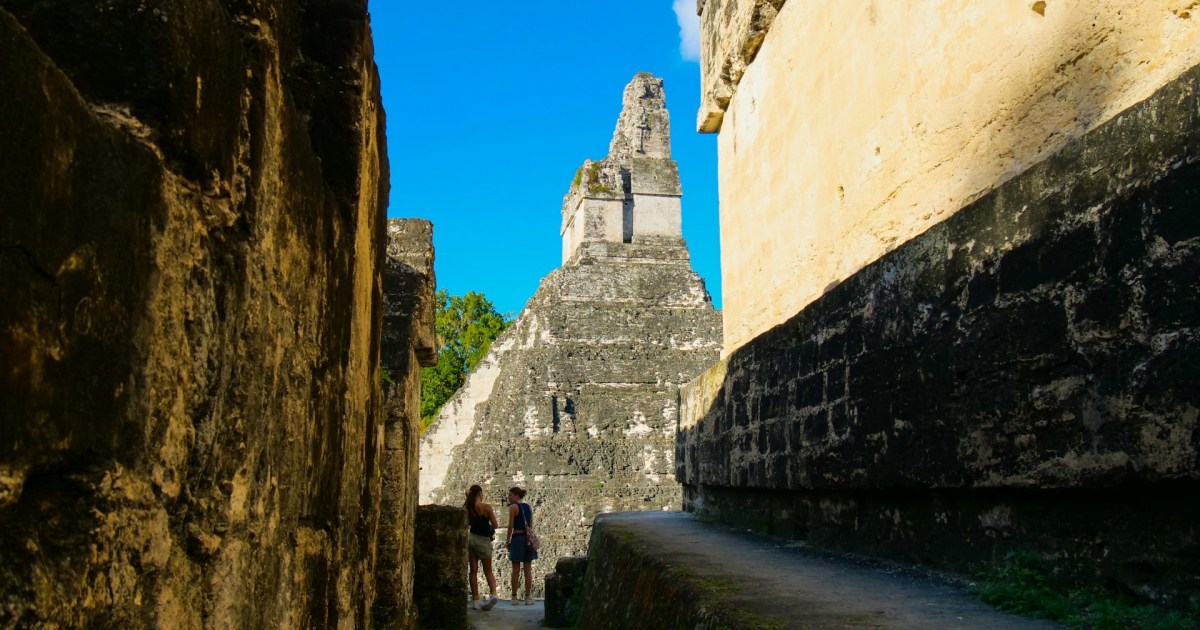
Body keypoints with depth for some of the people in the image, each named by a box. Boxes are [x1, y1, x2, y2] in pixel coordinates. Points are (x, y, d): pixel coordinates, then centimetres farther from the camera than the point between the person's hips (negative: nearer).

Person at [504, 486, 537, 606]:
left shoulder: (513, 507, -8)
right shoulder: (528, 507, 10)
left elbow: (511, 525, -10)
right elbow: (531, 525, 12)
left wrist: (508, 541, -2)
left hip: (517, 538, -5)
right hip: (528, 538, 5)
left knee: (516, 569, 2)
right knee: (528, 569, 6)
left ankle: (514, 597, 6)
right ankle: (528, 597, 8)